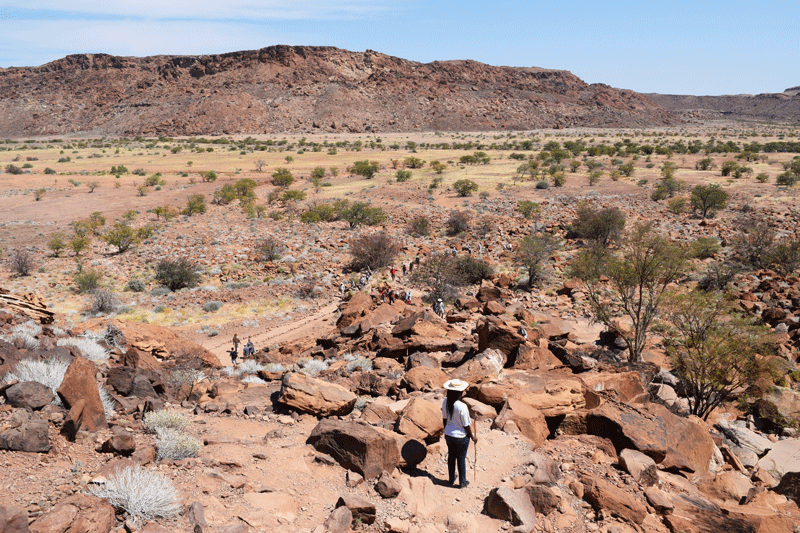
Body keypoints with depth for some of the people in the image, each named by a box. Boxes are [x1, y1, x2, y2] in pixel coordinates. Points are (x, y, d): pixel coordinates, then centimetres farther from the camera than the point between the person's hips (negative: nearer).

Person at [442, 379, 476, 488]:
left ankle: (451, 480, 38)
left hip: (449, 435, 5)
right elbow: (466, 426, -18)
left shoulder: (445, 402, -11)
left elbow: (444, 419, 2)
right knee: (461, 459, 13)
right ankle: (462, 482, 30)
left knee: (451, 456, 22)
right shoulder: (462, 406, -29)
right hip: (461, 437, -5)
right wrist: (473, 437, -2)